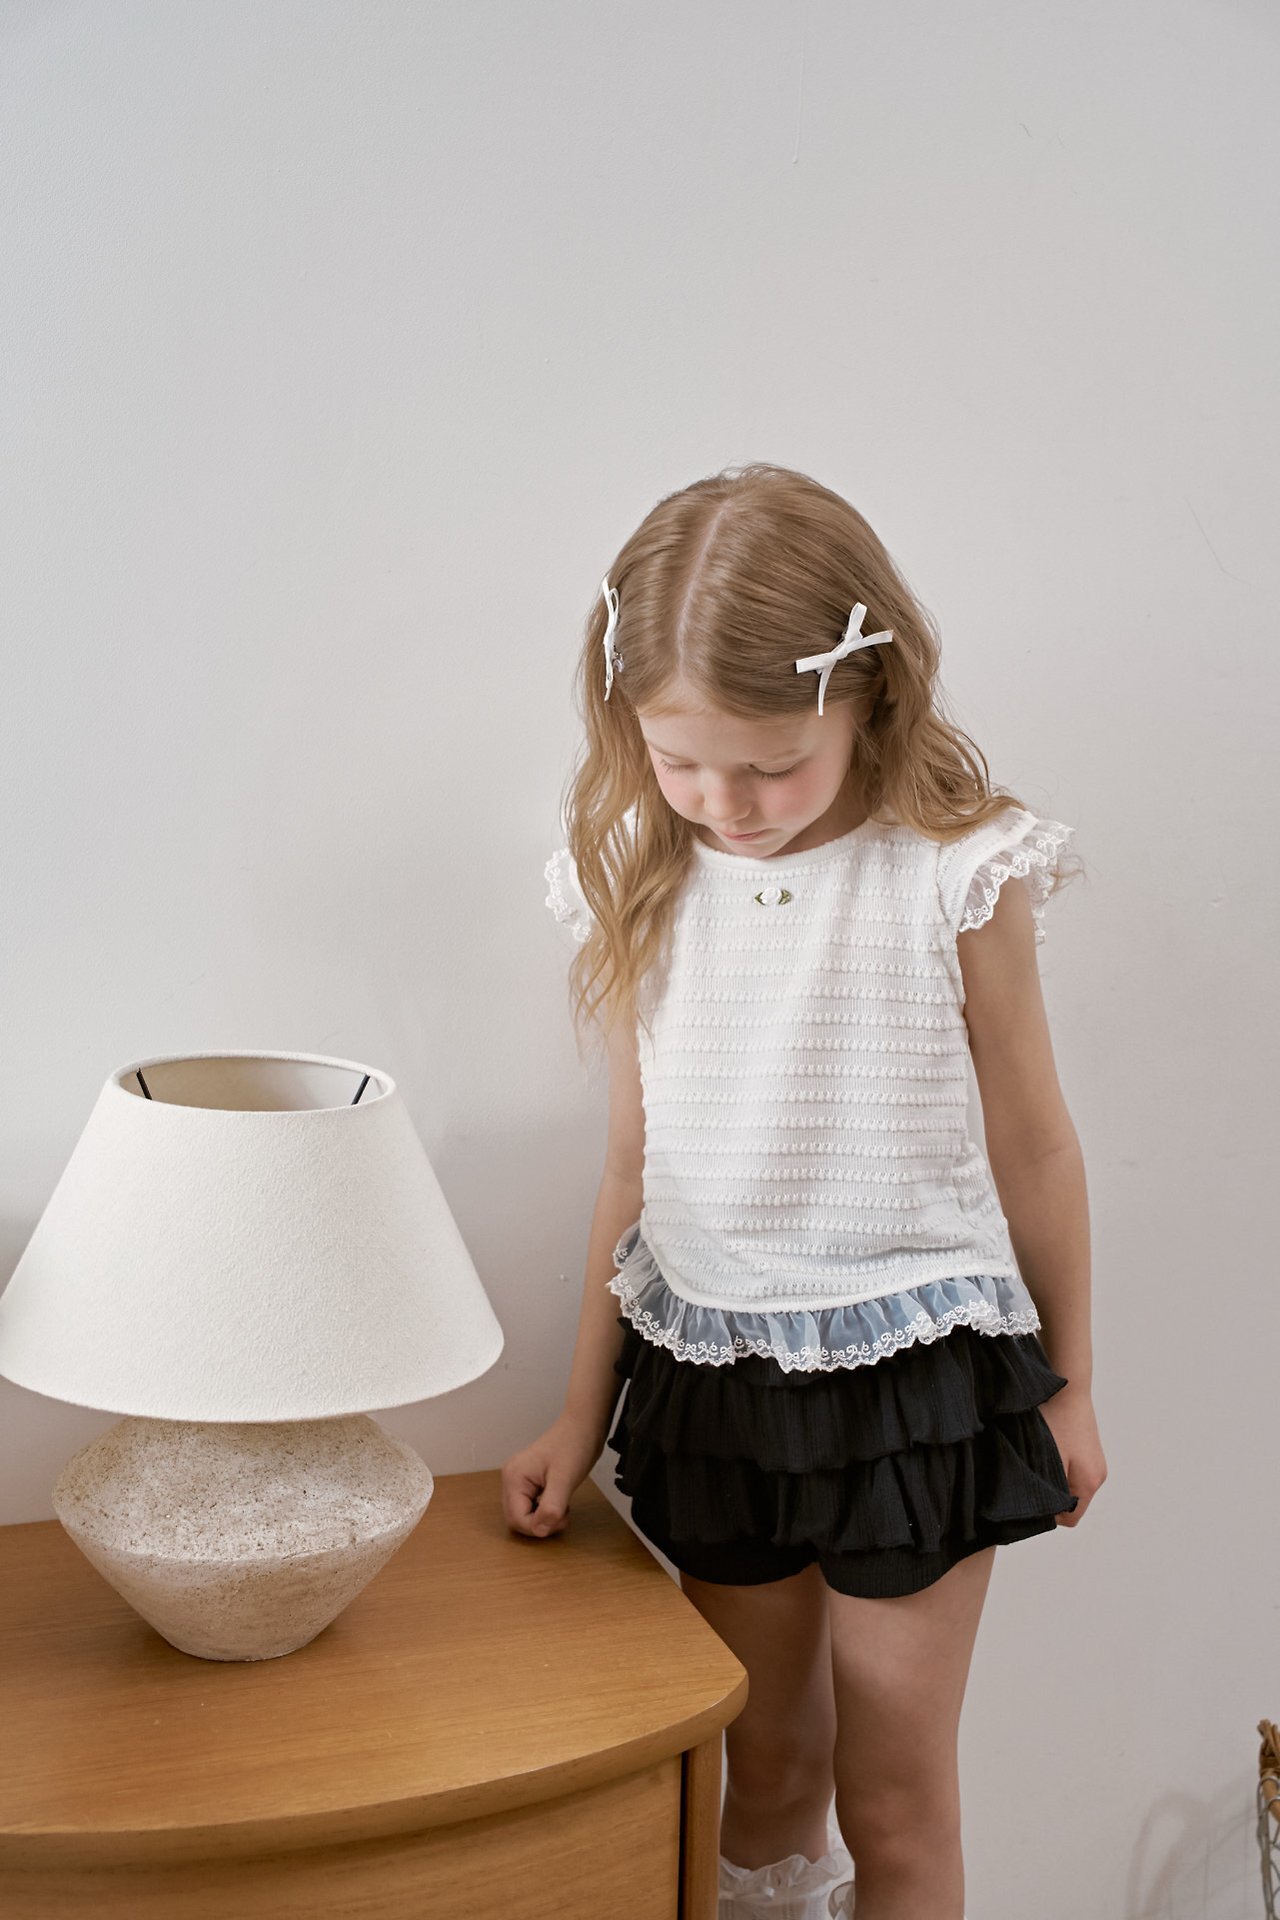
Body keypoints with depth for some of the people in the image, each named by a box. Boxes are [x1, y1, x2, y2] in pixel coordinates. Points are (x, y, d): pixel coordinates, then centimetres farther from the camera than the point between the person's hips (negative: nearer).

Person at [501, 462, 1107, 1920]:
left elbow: (1032, 1146, -1)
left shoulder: (955, 874, -12)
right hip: (707, 1369, 3)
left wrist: (1067, 1383, 8)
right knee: (765, 1765, 20)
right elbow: (634, 1164, 6)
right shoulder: (642, 887, -3)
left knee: (896, 1800, 11)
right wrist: (582, 1416, 11)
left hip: (911, 1370, -3)